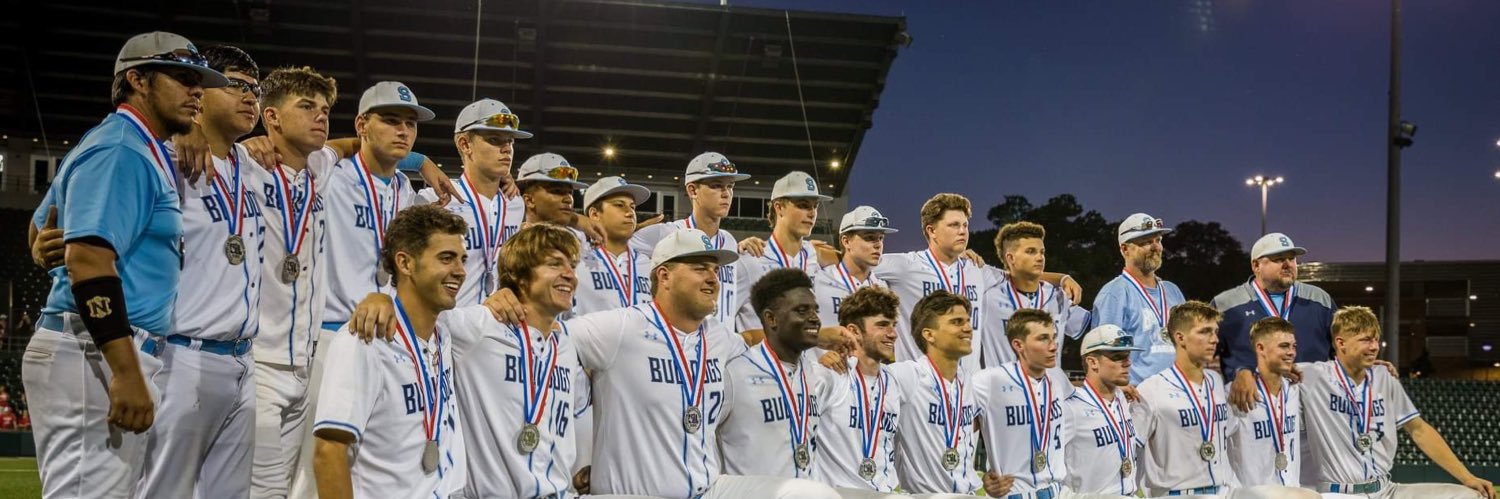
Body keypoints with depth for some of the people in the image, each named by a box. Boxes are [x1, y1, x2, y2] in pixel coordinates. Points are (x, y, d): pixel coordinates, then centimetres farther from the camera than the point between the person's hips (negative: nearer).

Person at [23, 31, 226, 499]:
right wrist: (127, 371, -27)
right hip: (97, 355, -11)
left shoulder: (139, 149, 20)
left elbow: (42, 232, 30)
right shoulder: (120, 150, -11)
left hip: (107, 356, 11)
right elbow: (88, 258, -22)